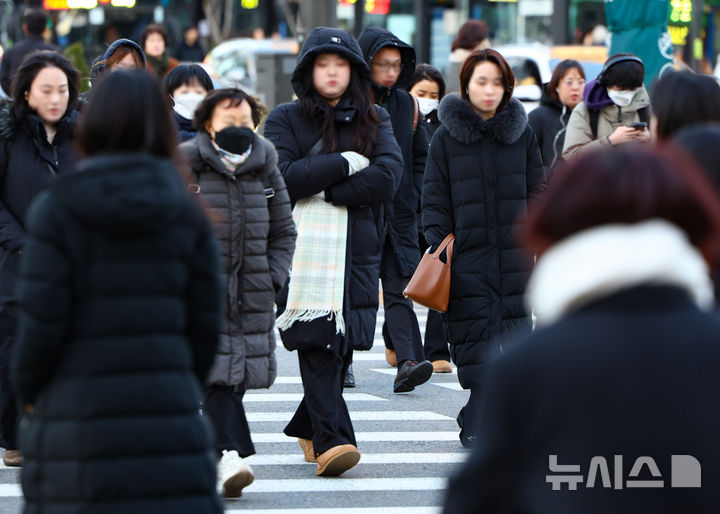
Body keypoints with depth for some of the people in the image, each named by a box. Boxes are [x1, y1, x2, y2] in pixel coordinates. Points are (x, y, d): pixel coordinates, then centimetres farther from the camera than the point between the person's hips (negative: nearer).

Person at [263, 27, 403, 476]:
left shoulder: (374, 120, 13)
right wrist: (345, 163, -9)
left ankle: (307, 429, 22)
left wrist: (320, 190, -10)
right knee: (319, 342, -15)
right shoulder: (286, 119, 6)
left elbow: (388, 177, -4)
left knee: (344, 345, 3)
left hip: (359, 251, 3)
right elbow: (281, 177, -10)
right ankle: (331, 440, -21)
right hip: (304, 250, -3)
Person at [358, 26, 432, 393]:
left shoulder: (406, 105, 9)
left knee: (399, 288, -7)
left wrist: (412, 198, 7)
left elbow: (420, 157, 18)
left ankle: (407, 363, -18)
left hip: (399, 214, 2)